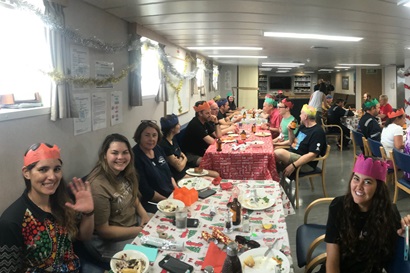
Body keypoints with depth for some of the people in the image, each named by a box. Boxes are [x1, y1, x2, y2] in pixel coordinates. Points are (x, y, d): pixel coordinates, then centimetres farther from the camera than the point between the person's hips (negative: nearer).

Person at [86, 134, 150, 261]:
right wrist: (140, 231, -19)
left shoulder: (125, 173, -2)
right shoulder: (98, 186, -28)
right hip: (109, 240, -8)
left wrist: (144, 214, -3)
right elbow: (103, 230, -22)